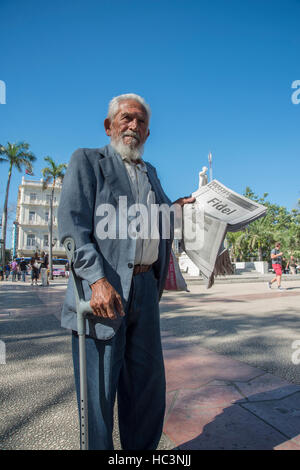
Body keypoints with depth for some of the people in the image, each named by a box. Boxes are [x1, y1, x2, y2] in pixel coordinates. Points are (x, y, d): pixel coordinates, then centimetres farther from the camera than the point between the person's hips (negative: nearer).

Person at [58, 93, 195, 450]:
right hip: (102, 288, -6)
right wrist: (97, 278, -21)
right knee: (98, 393, 5)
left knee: (148, 385, 17)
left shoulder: (150, 172, 22)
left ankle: (142, 449, 38)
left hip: (145, 287, 7)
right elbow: (72, 225, -10)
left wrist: (173, 208, 16)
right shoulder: (86, 160, 4)